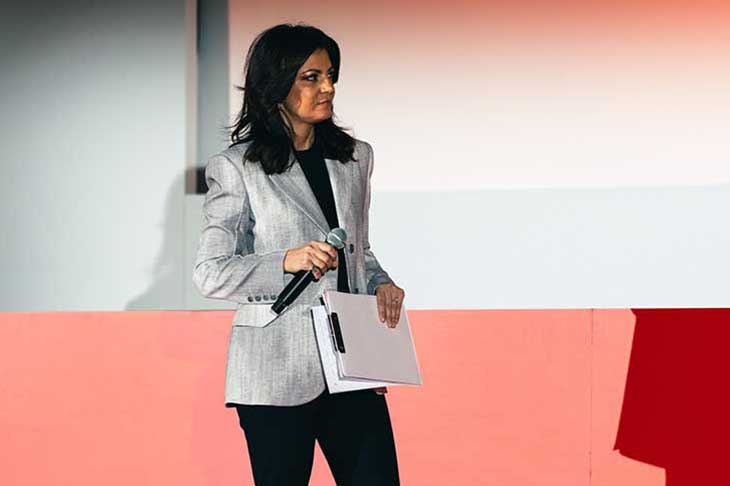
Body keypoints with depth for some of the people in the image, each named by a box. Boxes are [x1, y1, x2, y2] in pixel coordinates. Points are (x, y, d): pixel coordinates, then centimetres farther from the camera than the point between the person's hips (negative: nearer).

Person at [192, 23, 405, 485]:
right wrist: (286, 262, -22)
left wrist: (381, 283, 2)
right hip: (278, 372, -4)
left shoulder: (355, 157, 13)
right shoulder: (237, 168, -3)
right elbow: (210, 273, -7)